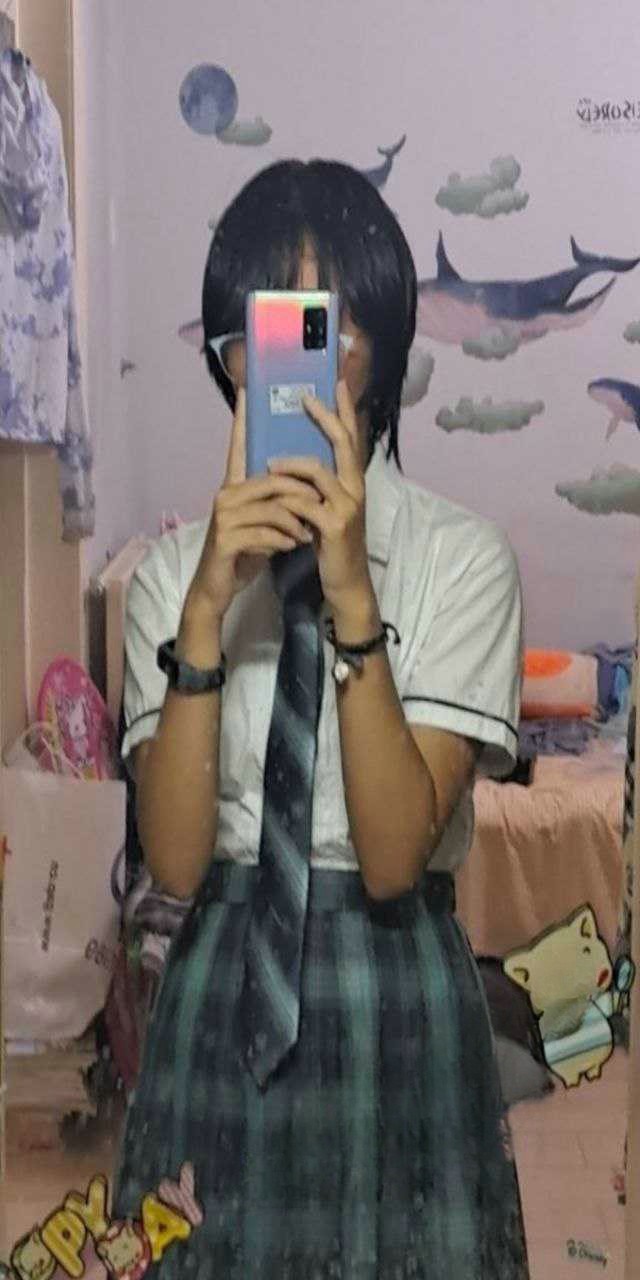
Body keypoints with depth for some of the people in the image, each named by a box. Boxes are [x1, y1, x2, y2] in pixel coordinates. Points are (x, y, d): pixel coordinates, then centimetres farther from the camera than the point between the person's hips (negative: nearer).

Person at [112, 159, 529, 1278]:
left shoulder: (463, 557, -10)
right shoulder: (174, 570, -2)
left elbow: (394, 854, -16)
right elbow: (174, 861, -11)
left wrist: (352, 594, -25)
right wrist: (206, 608, -21)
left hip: (398, 992, -2)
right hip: (222, 992, 2)